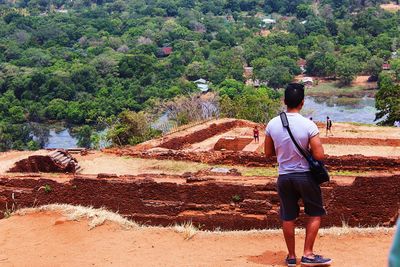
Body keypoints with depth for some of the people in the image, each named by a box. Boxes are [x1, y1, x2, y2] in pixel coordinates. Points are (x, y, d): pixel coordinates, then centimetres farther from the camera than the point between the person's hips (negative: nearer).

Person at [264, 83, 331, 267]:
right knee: (315, 213, 14)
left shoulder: (272, 124, -6)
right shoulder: (308, 125, -18)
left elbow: (268, 153, 4)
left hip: (284, 177, 3)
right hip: (305, 175, -3)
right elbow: (319, 155, -18)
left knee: (288, 217, 14)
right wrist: (308, 149, 2)